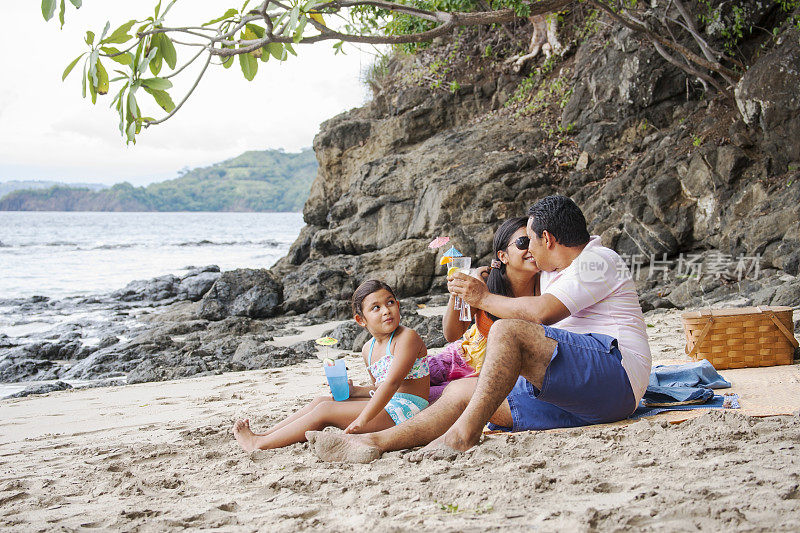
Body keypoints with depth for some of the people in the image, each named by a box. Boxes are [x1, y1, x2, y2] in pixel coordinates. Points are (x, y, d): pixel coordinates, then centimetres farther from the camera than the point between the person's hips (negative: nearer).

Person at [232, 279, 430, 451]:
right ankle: (262, 435, 9)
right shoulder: (368, 350, 13)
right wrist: (354, 391, 4)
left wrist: (362, 420, -27)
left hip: (405, 411, -8)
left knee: (325, 410, -11)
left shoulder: (407, 337, -15)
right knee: (321, 401, 6)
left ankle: (260, 444, -5)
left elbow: (392, 383, -24)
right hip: (386, 405, 8)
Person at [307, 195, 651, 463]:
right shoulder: (555, 272, 28)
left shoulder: (598, 260, -3)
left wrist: (484, 298, -4)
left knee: (507, 331, -28)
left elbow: (542, 313, -17)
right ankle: (373, 443, -8)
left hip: (614, 376, -9)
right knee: (462, 391, -1)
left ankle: (462, 434, -29)